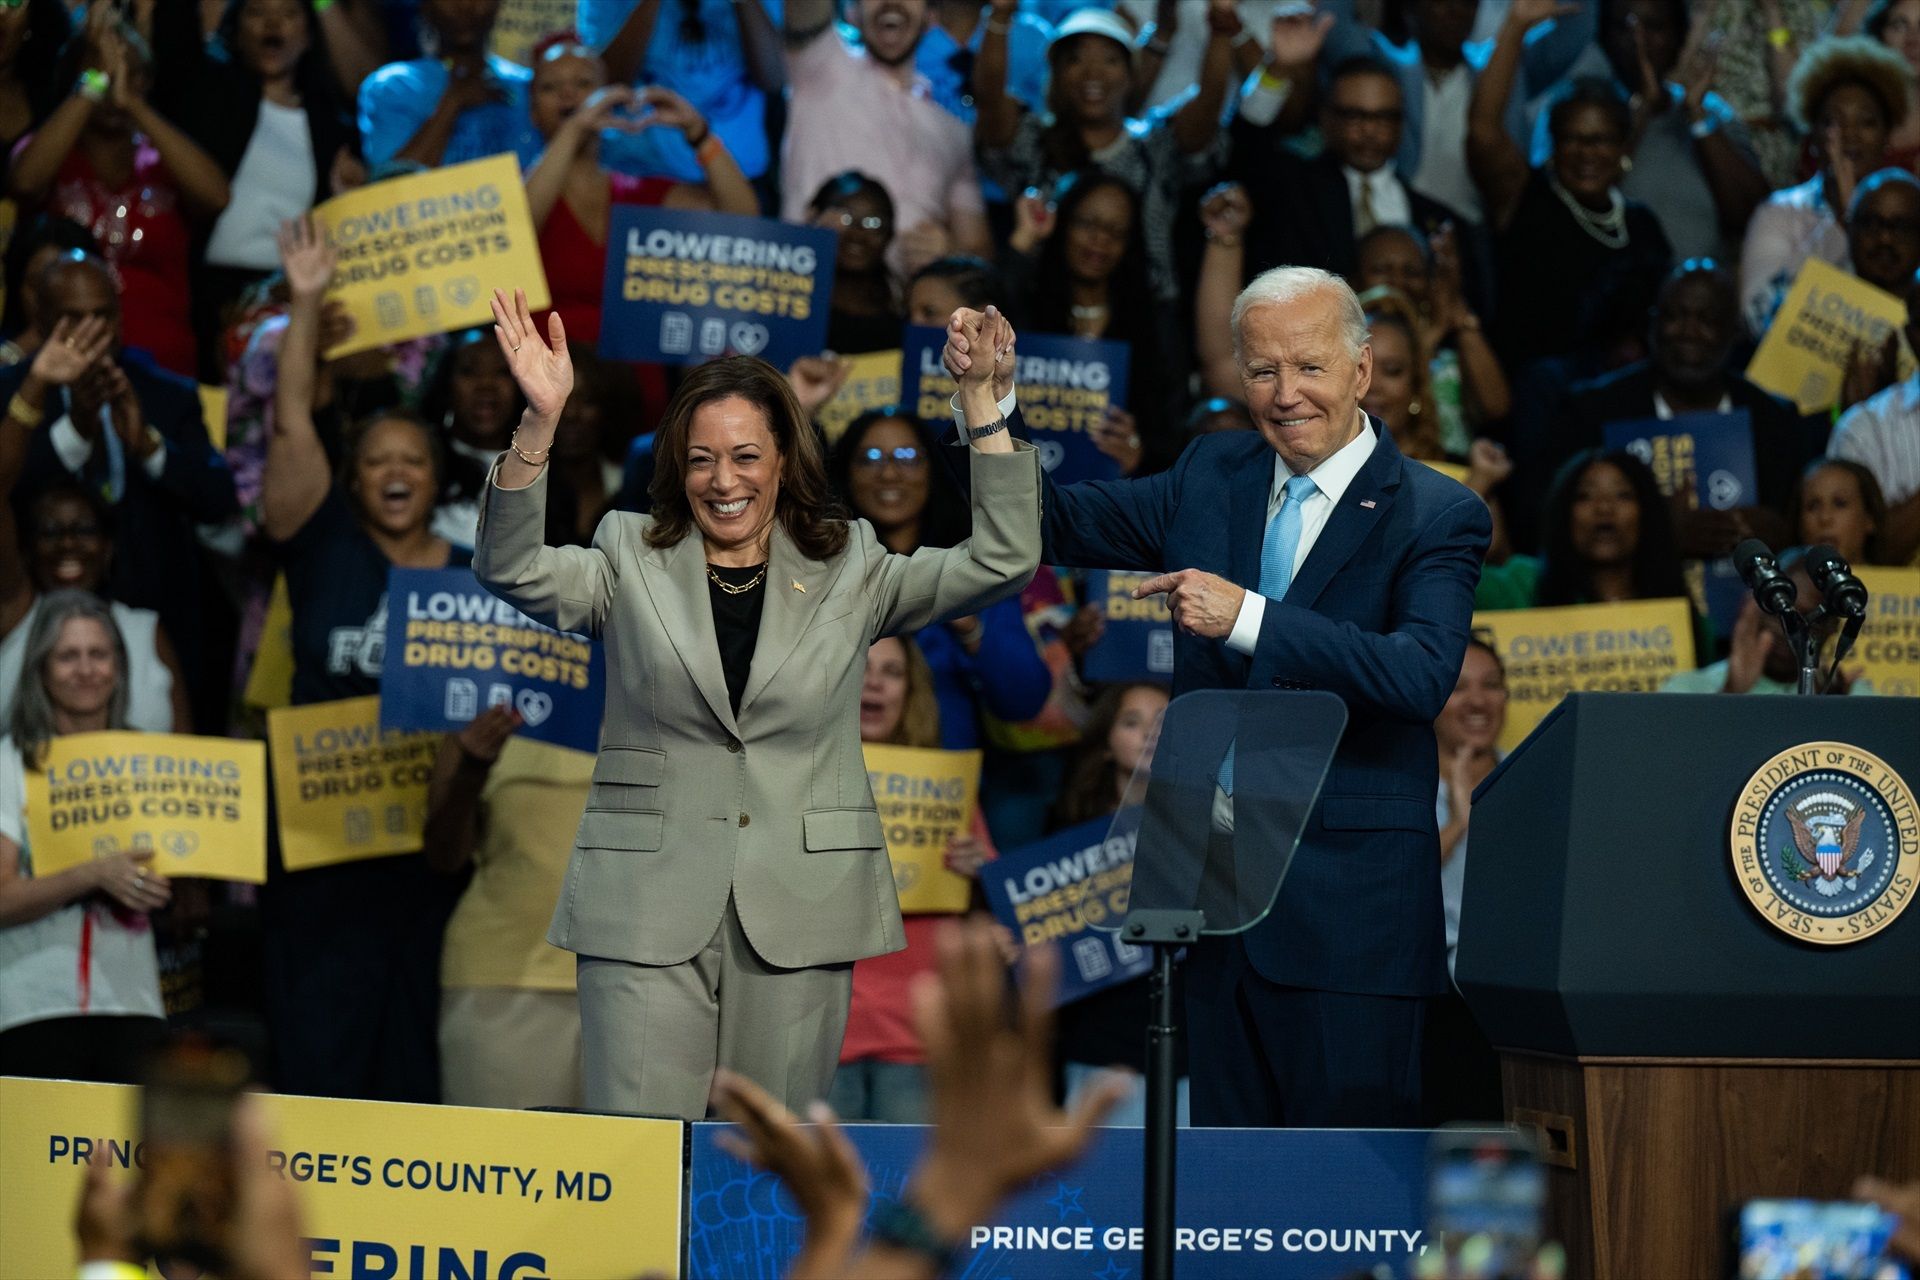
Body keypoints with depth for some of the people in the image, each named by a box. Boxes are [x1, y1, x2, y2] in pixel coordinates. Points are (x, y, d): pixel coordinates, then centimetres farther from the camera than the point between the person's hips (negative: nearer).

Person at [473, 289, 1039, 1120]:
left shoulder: (849, 573, 10)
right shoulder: (630, 563, 9)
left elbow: (1003, 562, 3)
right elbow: (511, 570, -8)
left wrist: (984, 408, -6)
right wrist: (539, 423, -21)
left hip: (798, 916, 1)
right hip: (650, 912, -1)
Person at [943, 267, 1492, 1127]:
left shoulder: (1436, 516, -4)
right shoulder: (1212, 477, 13)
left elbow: (1422, 676, -20)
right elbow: (1051, 524, 14)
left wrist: (1248, 617, -27)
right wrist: (988, 404, -3)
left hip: (1347, 906, -5)